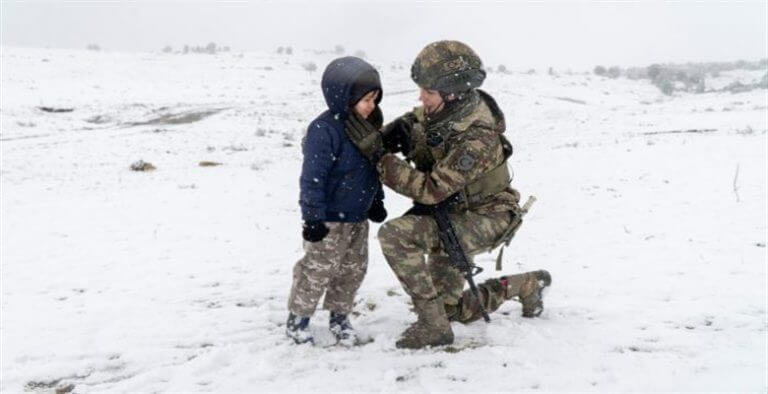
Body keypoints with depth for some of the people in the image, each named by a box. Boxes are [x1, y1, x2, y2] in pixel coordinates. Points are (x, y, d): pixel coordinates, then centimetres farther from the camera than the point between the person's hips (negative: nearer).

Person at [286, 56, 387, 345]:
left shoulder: (366, 126, 4)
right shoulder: (325, 130, -23)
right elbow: (313, 178, -22)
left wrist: (376, 202, 19)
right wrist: (313, 217, -21)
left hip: (358, 217, 8)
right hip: (329, 219, -8)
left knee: (353, 269, 14)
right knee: (317, 270, 2)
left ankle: (339, 316, 30)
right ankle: (298, 317, 20)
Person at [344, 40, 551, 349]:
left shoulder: (478, 140, -33)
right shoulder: (445, 108, -11)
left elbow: (431, 190, -34)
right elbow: (413, 120, 11)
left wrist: (378, 155, -35)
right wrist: (382, 137, -12)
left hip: (486, 219, -8)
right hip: (451, 215, 8)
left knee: (395, 234, -28)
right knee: (453, 310, 15)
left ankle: (433, 324, -18)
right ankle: (526, 285, 33)